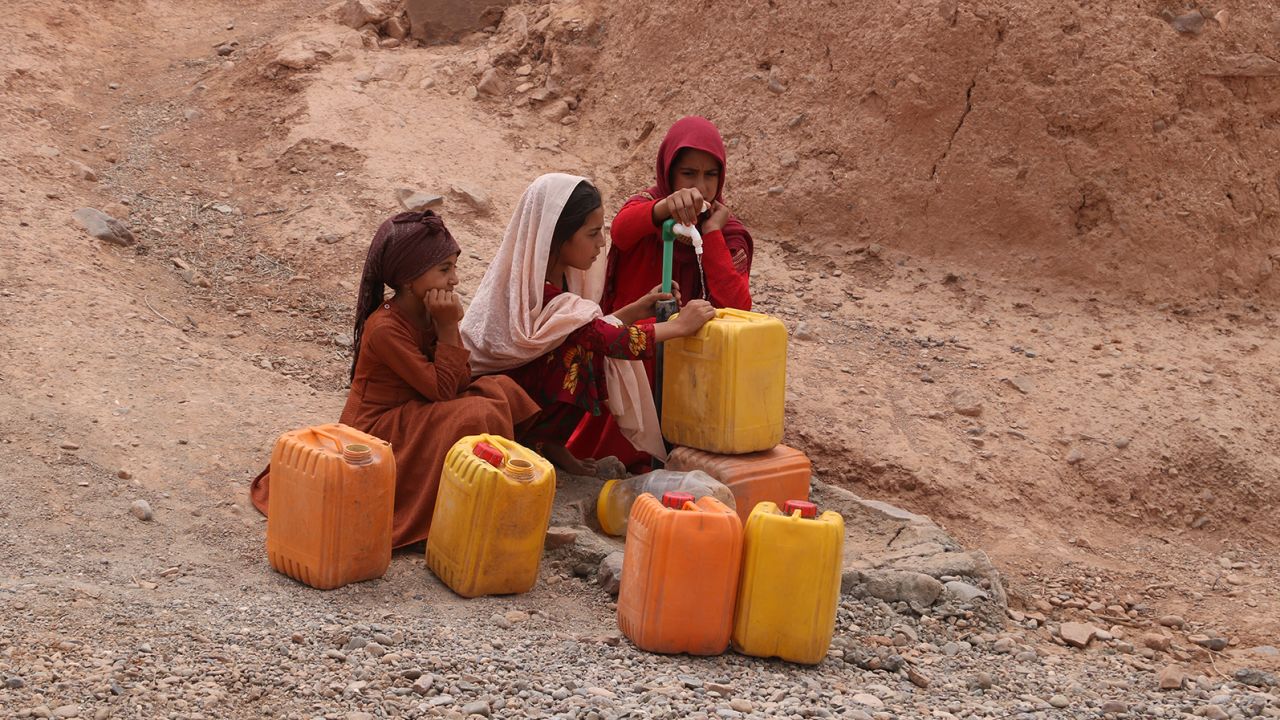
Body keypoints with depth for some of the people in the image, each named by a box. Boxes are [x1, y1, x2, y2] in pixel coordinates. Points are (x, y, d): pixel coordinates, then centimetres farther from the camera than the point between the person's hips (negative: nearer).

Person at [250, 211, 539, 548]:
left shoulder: (429, 312, 1)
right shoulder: (385, 329, -24)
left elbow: (460, 382, -1)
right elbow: (442, 390, -23)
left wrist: (450, 326, -13)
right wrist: (448, 329, -22)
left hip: (412, 415, 9)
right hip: (376, 430, -9)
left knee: (500, 390, -2)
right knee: (477, 416, -25)